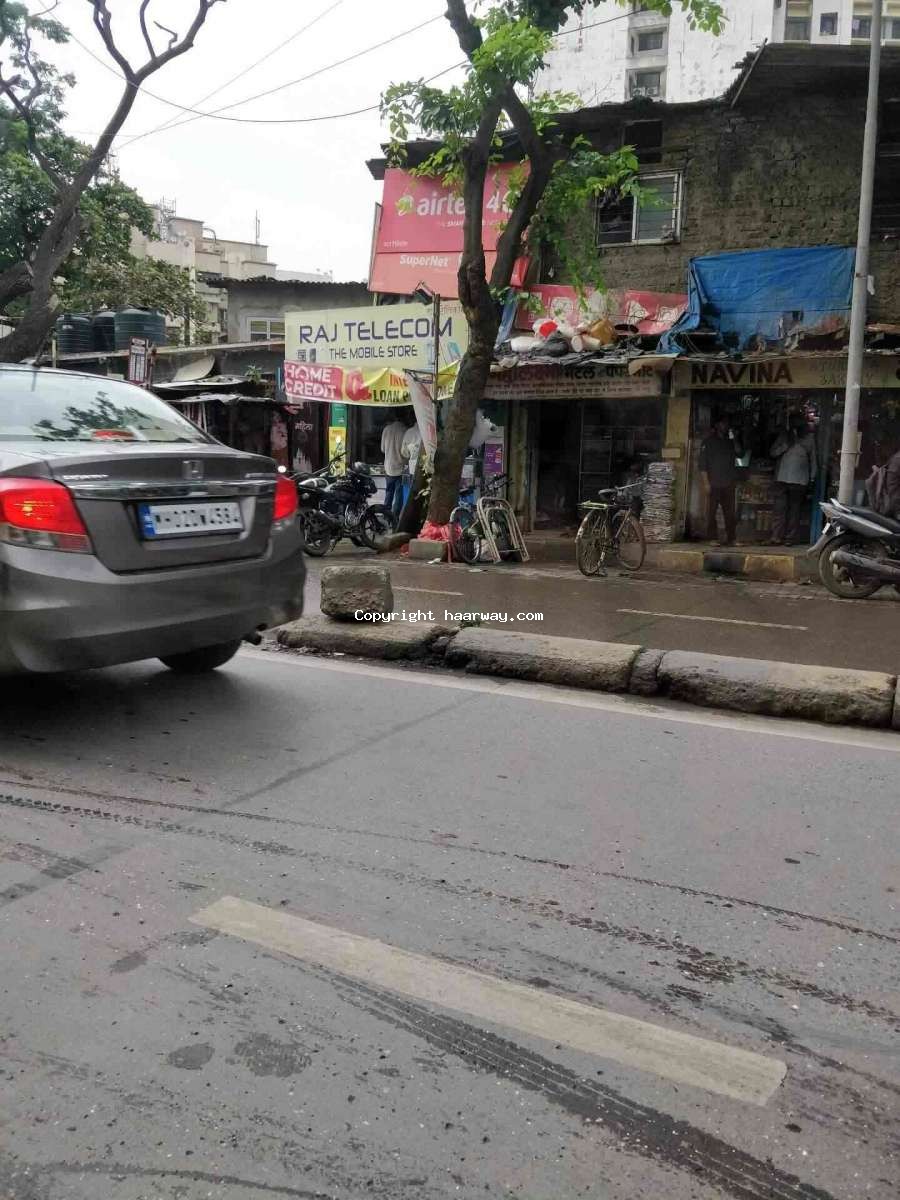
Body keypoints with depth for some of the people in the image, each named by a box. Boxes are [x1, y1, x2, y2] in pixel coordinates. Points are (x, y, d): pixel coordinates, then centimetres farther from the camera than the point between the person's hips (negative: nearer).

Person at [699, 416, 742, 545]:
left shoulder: (730, 441, 18)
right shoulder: (709, 441, 5)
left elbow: (740, 454, 5)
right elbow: (703, 463, -2)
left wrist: (734, 440, -4)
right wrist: (706, 482, -10)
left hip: (728, 484, 4)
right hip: (714, 484, -4)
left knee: (729, 512, 2)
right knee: (711, 512, -4)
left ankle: (731, 538, 5)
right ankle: (712, 538, 0)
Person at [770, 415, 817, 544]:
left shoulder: (809, 438, 8)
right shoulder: (783, 436, 11)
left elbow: (813, 459, 11)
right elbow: (773, 452, 6)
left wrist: (812, 478, 6)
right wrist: (786, 445, -9)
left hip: (799, 480, 0)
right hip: (782, 479, 0)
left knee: (795, 509, 2)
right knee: (780, 508, -5)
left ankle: (791, 537, 6)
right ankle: (778, 536, -3)